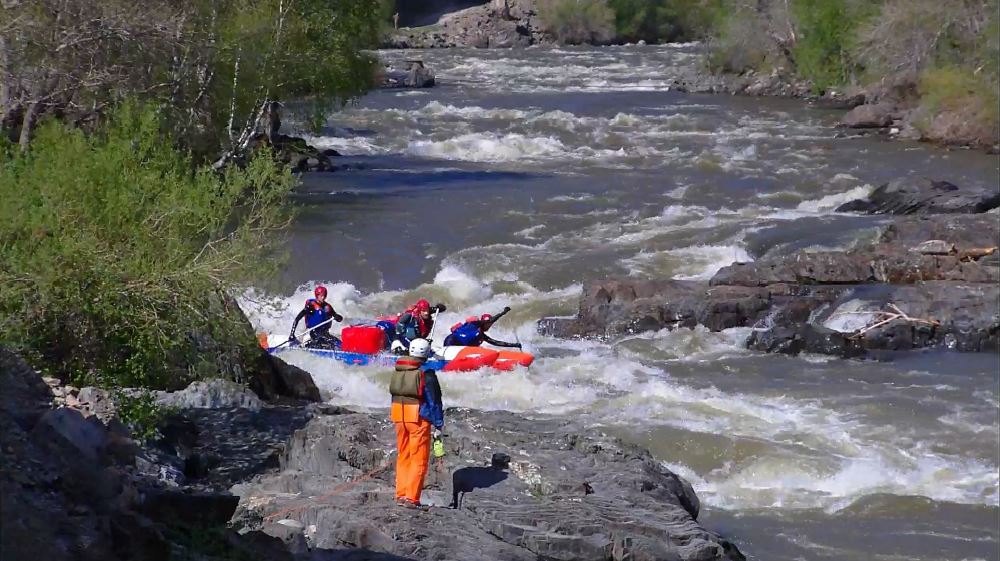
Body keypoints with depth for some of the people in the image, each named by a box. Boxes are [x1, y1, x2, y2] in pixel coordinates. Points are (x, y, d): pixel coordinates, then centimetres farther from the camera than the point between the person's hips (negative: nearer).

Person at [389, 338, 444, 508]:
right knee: (419, 459, 0)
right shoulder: (426, 374, -12)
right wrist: (437, 426, -7)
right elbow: (434, 401, -12)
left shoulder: (397, 371, 7)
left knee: (403, 457, 16)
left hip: (399, 416, 6)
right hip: (419, 418, -6)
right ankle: (411, 497, -5)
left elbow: (394, 394, 13)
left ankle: (401, 495, 17)